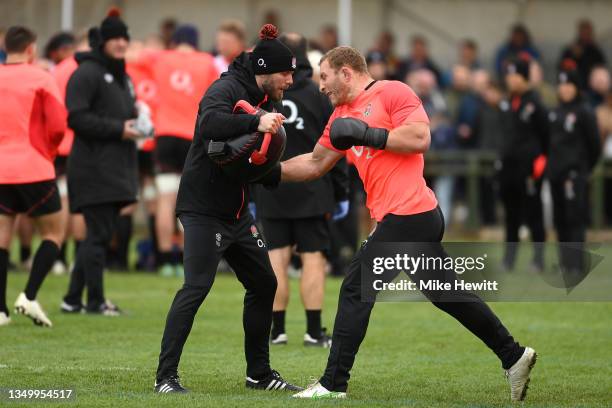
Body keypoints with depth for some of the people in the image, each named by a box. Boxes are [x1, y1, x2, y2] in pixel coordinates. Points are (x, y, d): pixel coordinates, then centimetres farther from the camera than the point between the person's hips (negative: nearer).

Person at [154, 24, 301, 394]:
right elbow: (209, 122, -37)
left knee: (264, 283, 12)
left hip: (239, 212, 9)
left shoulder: (269, 103, 12)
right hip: (204, 208, -9)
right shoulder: (227, 89, -14)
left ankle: (259, 373, 24)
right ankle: (166, 377, -11)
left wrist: (276, 172, -10)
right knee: (196, 287, -15)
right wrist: (255, 122, -47)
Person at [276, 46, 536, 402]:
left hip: (406, 217, -9)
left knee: (355, 290, -5)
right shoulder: (342, 115, 20)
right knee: (447, 294, 12)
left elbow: (420, 138, -17)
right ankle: (513, 356, 16)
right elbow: (314, 164, 28)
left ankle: (334, 385, 0)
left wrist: (368, 135, -15)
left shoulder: (393, 92, -6)